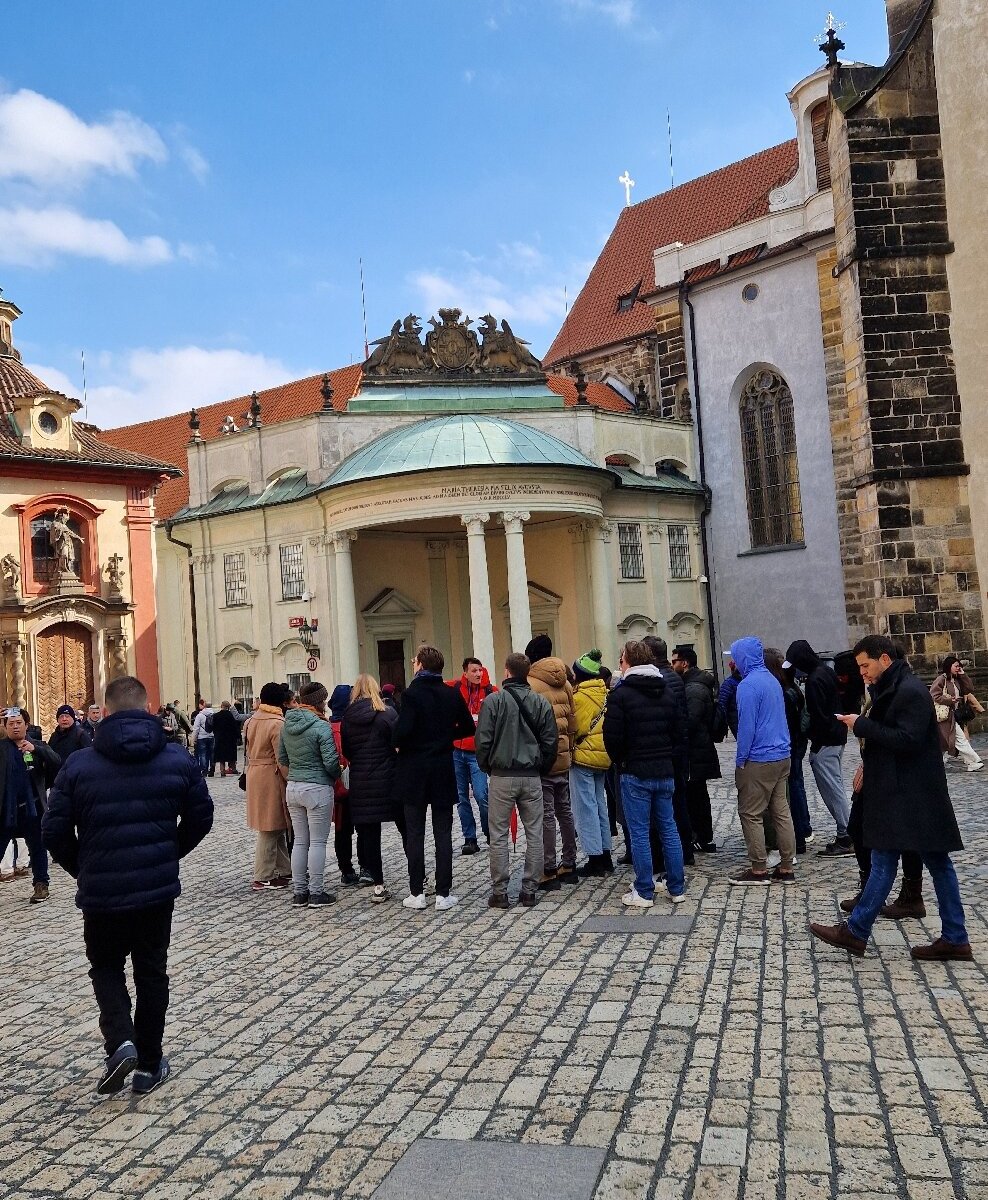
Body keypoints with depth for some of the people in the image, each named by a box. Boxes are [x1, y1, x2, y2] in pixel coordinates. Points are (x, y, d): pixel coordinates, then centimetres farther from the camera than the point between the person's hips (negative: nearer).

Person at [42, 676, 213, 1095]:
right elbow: (201, 817, 3)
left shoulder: (79, 765, -9)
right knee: (152, 972, 15)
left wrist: (81, 869, 11)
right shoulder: (178, 759, -4)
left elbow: (55, 831, -6)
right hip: (158, 888, 1)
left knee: (106, 968, 20)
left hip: (101, 891, -1)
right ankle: (149, 1065, 22)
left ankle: (121, 1041, -1)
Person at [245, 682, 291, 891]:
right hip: (271, 778, -8)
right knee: (270, 830, 0)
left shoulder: (251, 721, 8)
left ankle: (284, 871, 22)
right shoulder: (277, 724, -17)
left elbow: (249, 750, 13)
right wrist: (290, 781, -10)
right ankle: (262, 879, 6)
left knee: (277, 827, 16)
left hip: (254, 774, 8)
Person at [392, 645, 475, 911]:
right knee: (443, 834, 7)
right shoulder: (453, 694, 1)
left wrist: (398, 744, -2)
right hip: (443, 773, 3)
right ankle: (443, 894, 8)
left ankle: (417, 893, 11)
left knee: (414, 834, 7)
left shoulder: (412, 694, -13)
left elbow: (403, 729, -22)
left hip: (414, 772, -3)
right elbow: (468, 728, 8)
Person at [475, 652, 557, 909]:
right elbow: (551, 741, 2)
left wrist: (486, 767, 8)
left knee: (499, 836, 5)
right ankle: (530, 890, 12)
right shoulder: (541, 702, 1)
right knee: (534, 834, 9)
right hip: (532, 777, 3)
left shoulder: (493, 700, -8)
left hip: (502, 777, -2)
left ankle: (499, 892, 8)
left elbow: (483, 740, -8)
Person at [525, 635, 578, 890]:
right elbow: (572, 722, 12)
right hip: (563, 757, 7)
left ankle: (549, 871, 3)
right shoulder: (564, 683, 8)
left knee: (546, 816, -2)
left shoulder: (530, 684, -13)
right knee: (564, 811, 15)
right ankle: (569, 865, 24)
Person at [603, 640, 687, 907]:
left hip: (636, 774, -6)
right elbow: (680, 732, 9)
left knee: (639, 832, 1)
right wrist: (671, 760, 13)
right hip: (665, 772, 6)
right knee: (669, 828, 12)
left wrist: (620, 760, 4)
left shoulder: (621, 694, -10)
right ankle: (677, 888, 17)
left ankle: (644, 892, 6)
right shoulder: (667, 692, 9)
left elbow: (612, 737, -13)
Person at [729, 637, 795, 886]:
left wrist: (741, 760, -9)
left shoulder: (748, 685, -16)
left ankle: (758, 870, 5)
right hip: (782, 756, 9)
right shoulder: (773, 680, 12)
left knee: (751, 815, 0)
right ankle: (786, 868, 14)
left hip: (759, 760, -8)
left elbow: (746, 725, -17)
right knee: (781, 813, 10)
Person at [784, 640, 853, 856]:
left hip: (825, 742, -11)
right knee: (835, 788, 15)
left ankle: (846, 839, -1)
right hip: (837, 737, 11)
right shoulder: (826, 671, 11)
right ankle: (846, 835, 21)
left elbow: (818, 716, -22)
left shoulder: (815, 680, -20)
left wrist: (814, 739, -10)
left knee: (832, 790, -5)